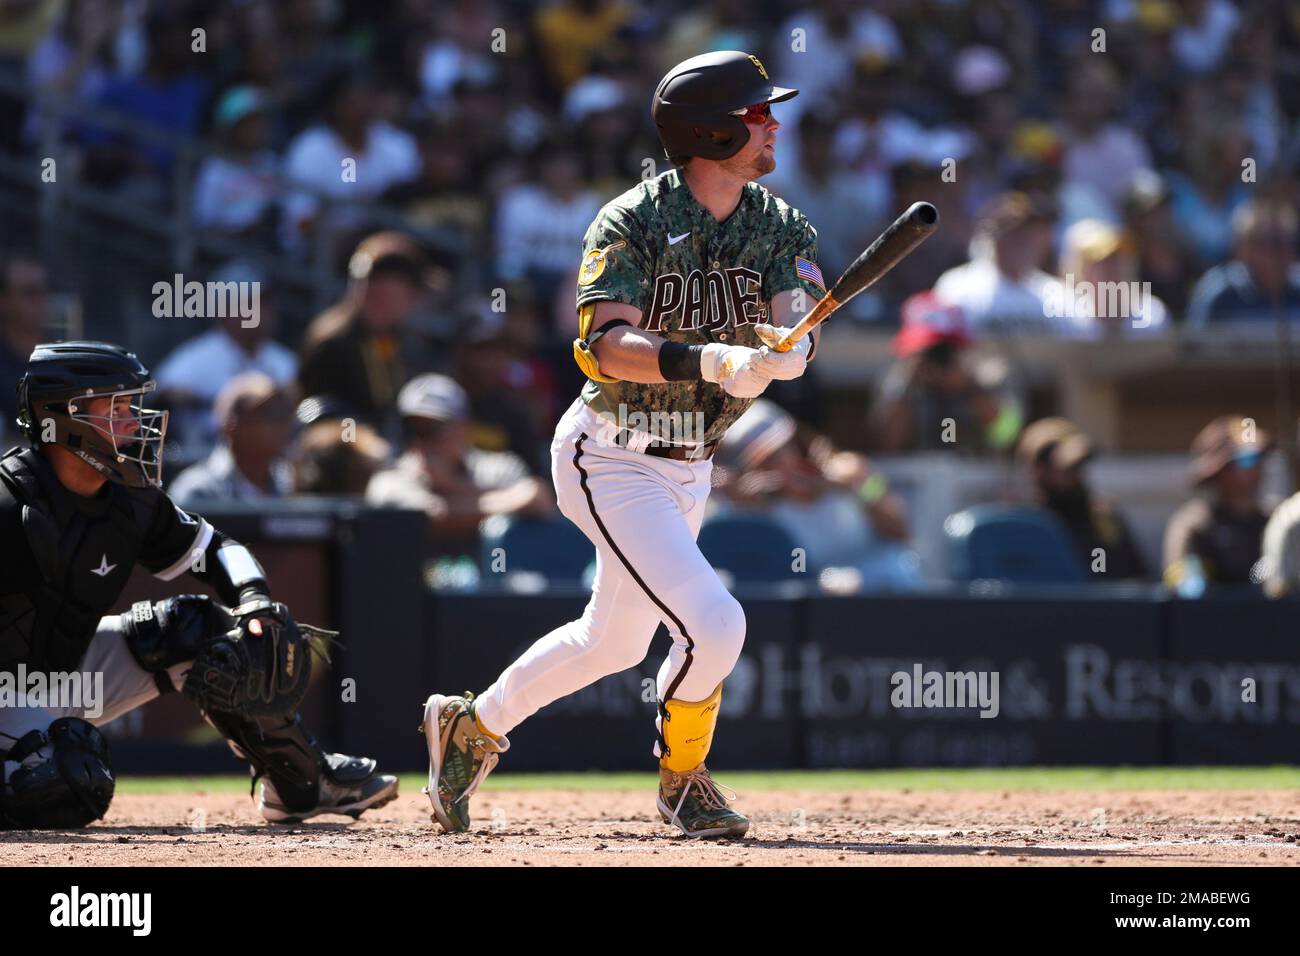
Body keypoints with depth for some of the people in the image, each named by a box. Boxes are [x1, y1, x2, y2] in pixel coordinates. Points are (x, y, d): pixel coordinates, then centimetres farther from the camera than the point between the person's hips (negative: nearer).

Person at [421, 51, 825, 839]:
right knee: (712, 624, -17)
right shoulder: (632, 224, -17)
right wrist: (710, 362, -42)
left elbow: (797, 335, -14)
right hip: (613, 458, -8)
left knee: (616, 639, 19)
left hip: (688, 467, 8)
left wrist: (785, 346, -39)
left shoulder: (781, 227, -1)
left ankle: (472, 727, 39)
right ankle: (683, 781, 8)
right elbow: (604, 347, -28)